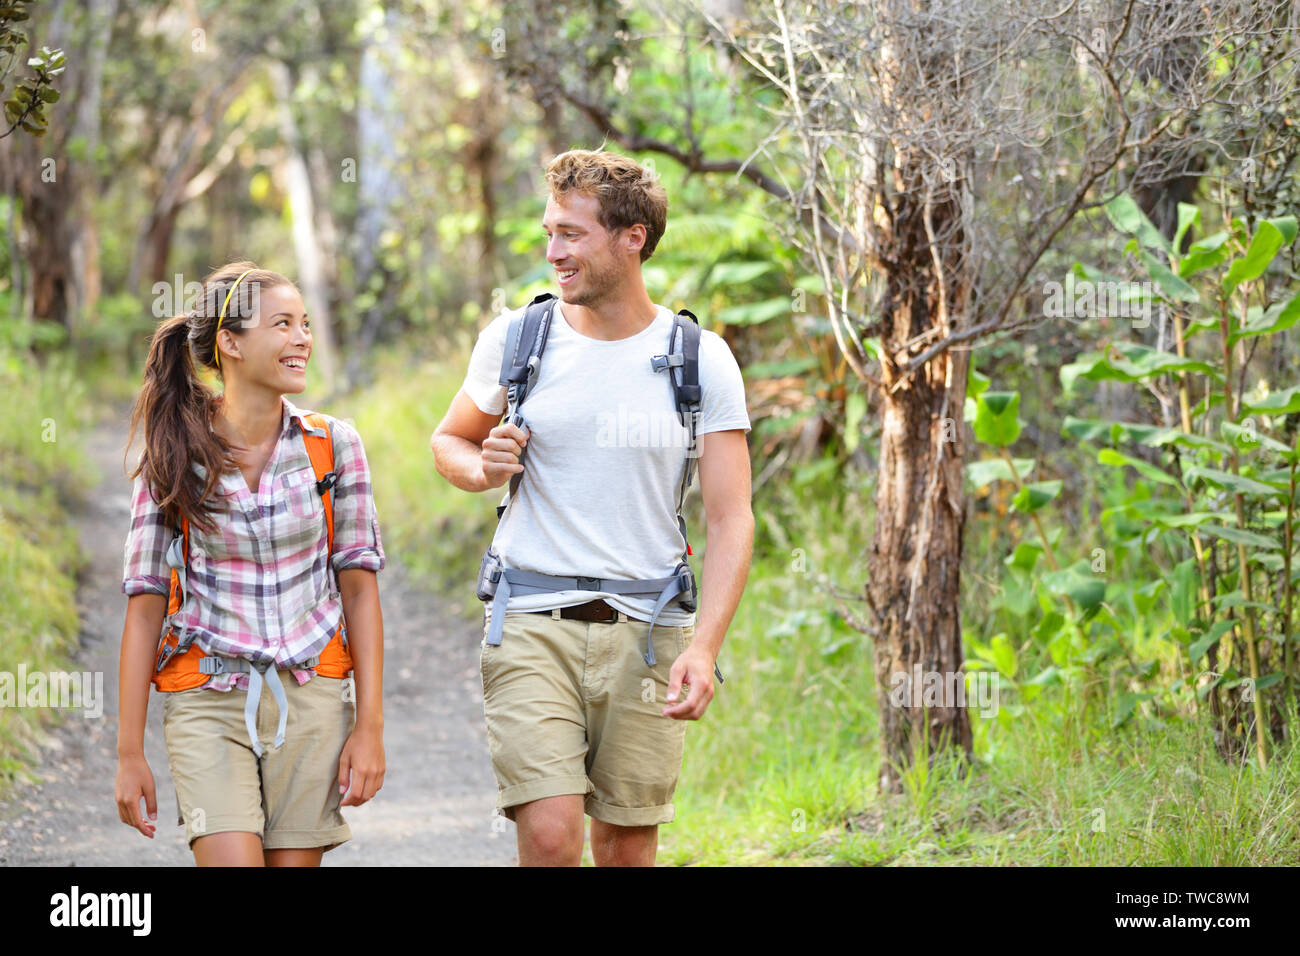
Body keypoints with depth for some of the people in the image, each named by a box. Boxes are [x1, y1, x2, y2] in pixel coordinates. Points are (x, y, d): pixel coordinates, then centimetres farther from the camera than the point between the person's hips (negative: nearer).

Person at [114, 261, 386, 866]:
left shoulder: (333, 445, 1)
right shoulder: (174, 459, -2)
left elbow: (359, 589, 3)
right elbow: (145, 606, -1)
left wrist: (369, 725, -3)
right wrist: (129, 752, -3)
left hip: (311, 698, 2)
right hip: (207, 701, -1)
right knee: (232, 859, -16)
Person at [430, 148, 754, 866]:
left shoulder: (701, 361, 0)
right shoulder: (515, 339, 3)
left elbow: (731, 521, -2)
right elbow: (448, 441, 20)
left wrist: (704, 646, -15)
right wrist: (483, 469, -5)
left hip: (648, 633, 0)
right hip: (533, 623, 0)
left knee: (628, 847, 4)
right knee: (549, 837, -15)